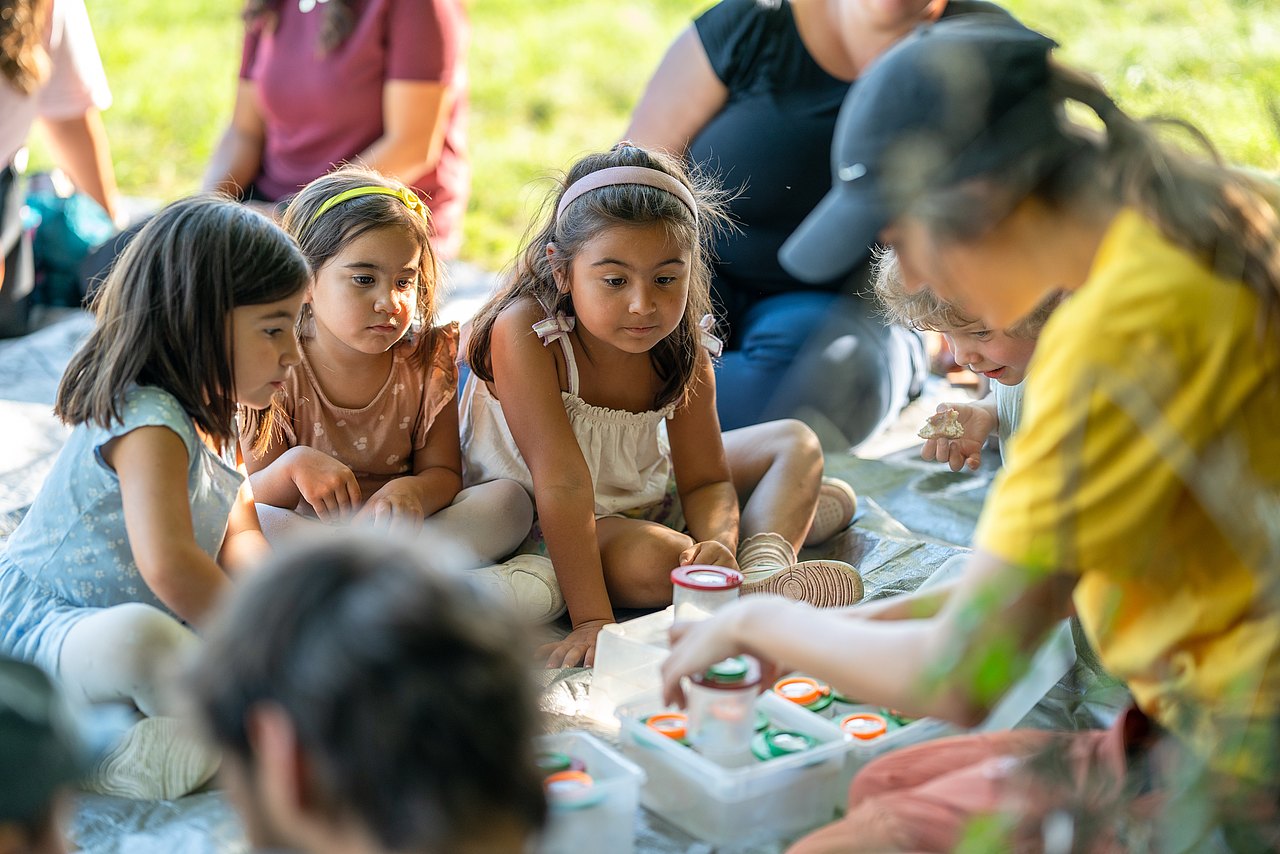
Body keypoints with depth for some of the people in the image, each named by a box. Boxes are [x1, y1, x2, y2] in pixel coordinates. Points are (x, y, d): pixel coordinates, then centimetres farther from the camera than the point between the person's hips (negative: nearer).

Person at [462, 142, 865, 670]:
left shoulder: (681, 346, -12)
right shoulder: (523, 332, -29)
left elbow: (705, 482, -7)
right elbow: (563, 486, -34)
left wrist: (716, 540, -31)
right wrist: (593, 620, -37)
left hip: (641, 498, 7)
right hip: (536, 527, -7)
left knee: (794, 444, 7)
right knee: (649, 559, -38)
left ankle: (764, 567, -20)